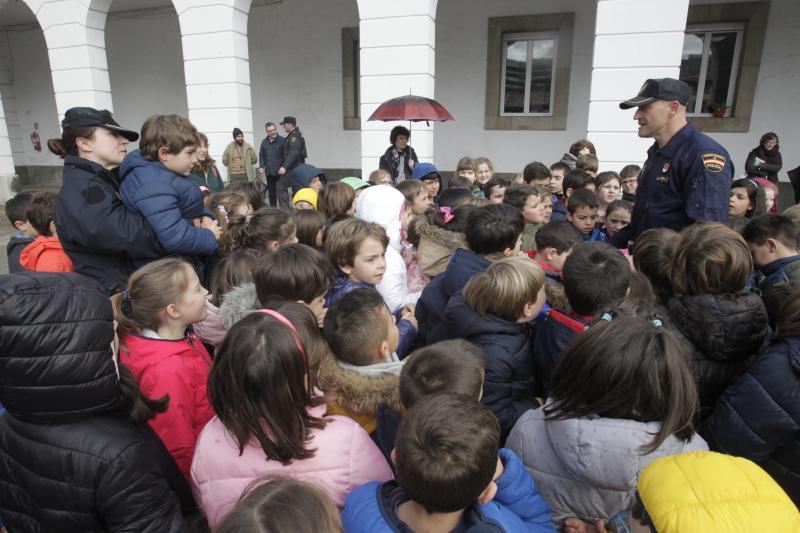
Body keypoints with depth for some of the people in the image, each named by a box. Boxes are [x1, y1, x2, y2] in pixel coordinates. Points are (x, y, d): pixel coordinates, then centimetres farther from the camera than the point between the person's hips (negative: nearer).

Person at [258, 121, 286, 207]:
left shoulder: (282, 141, -4)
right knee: (271, 191, 12)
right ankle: (273, 207, 22)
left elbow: (286, 155, -8)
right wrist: (261, 166, 3)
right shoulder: (264, 142, 12)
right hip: (269, 172, 5)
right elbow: (261, 155, 15)